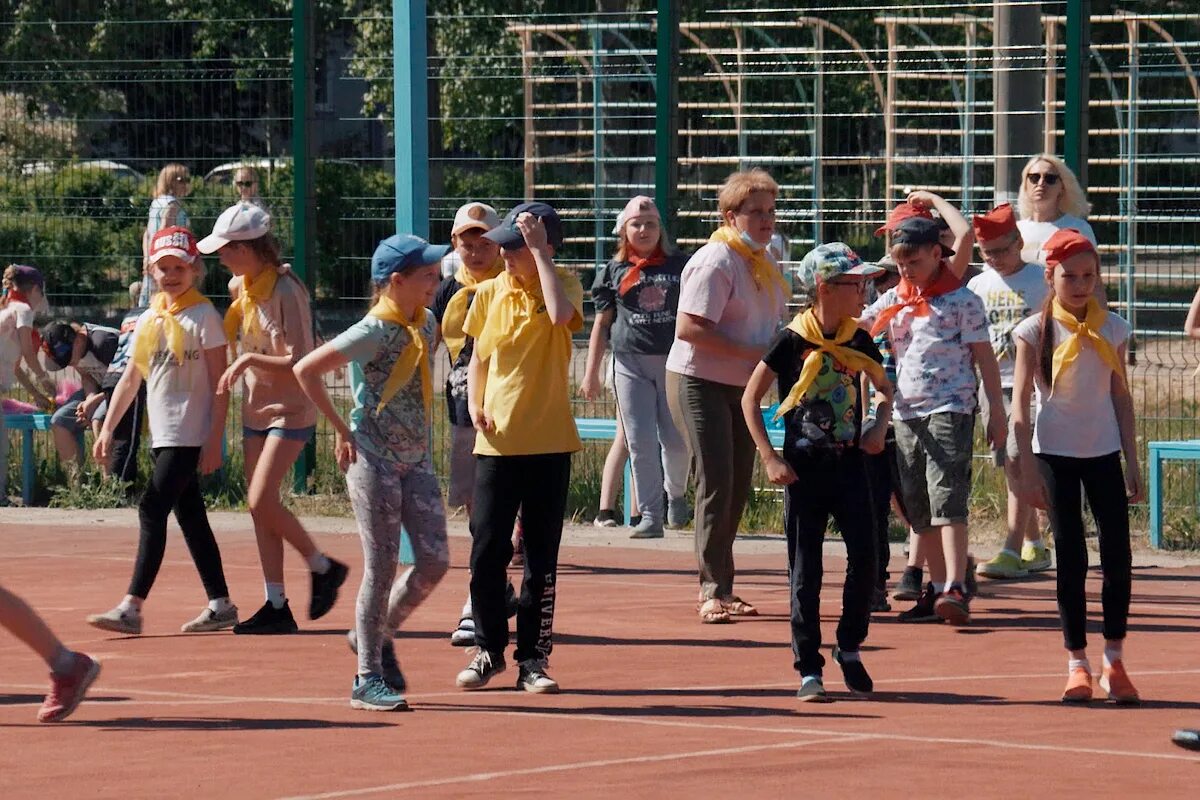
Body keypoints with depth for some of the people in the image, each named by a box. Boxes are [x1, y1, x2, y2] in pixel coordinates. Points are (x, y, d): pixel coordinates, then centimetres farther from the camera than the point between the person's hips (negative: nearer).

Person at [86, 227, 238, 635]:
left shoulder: (203, 317, -7)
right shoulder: (149, 320, 13)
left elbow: (220, 385, -10)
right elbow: (130, 379, 18)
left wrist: (214, 441, -15)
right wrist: (107, 428, 11)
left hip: (191, 437, -8)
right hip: (162, 436, 8)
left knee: (152, 509, -14)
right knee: (190, 517, 10)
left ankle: (132, 608, -17)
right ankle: (220, 604, 16)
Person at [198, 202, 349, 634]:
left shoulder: (285, 291, -19)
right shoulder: (239, 287, 5)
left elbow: (300, 362, -23)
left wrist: (249, 360, -25)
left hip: (290, 408, -8)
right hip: (256, 406, 8)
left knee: (262, 500, -17)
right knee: (259, 505, 5)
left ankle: (323, 567, 3)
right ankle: (276, 605, 8)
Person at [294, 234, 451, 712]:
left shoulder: (426, 324, 7)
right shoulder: (375, 332, -16)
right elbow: (306, 371, -17)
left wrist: (418, 436, 14)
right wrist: (342, 430, -12)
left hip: (415, 458, 7)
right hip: (372, 458, -7)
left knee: (434, 561, 1)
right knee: (382, 566, -5)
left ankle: (378, 636, 23)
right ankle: (368, 678, 2)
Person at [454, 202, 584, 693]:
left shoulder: (562, 285, -2)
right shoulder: (490, 293, 6)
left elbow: (561, 315, -26)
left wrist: (539, 251, -20)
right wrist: (475, 404, -3)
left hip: (548, 442, -2)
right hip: (497, 441, 2)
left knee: (542, 556, 3)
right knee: (486, 550, -1)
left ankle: (534, 657, 11)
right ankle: (489, 649, 13)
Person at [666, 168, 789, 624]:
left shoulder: (764, 263, 11)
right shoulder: (716, 262, -17)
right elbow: (688, 328, -25)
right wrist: (751, 354, -25)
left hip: (742, 386, 9)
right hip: (699, 382, -9)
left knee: (738, 488, 11)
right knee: (716, 484, -11)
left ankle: (722, 590, 19)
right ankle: (711, 591, -8)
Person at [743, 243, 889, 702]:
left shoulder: (859, 342, 4)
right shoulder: (793, 341, -9)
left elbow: (883, 390, 21)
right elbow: (750, 399, -3)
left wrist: (880, 426, 1)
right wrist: (770, 459, -9)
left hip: (849, 463, 3)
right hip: (804, 469, -3)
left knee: (865, 558, -6)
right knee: (805, 572, 1)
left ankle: (850, 648, 13)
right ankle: (809, 669, 7)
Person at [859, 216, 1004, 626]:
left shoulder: (962, 300, -3)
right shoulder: (893, 300, 14)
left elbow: (984, 357, -2)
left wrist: (996, 412, -3)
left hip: (950, 410, -7)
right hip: (907, 413, 7)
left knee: (948, 500, -17)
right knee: (919, 509, 9)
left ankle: (956, 590, -24)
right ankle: (937, 588, 16)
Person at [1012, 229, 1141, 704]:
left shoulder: (1112, 329, 4)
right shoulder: (1037, 331, -4)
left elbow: (1121, 397, 8)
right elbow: (1021, 402, -4)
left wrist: (1132, 463, 6)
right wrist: (1027, 468, -9)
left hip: (1103, 452, 2)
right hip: (1055, 453, -2)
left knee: (1118, 556, -3)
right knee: (1071, 558, 0)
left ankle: (1114, 662, 7)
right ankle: (1077, 664, 7)